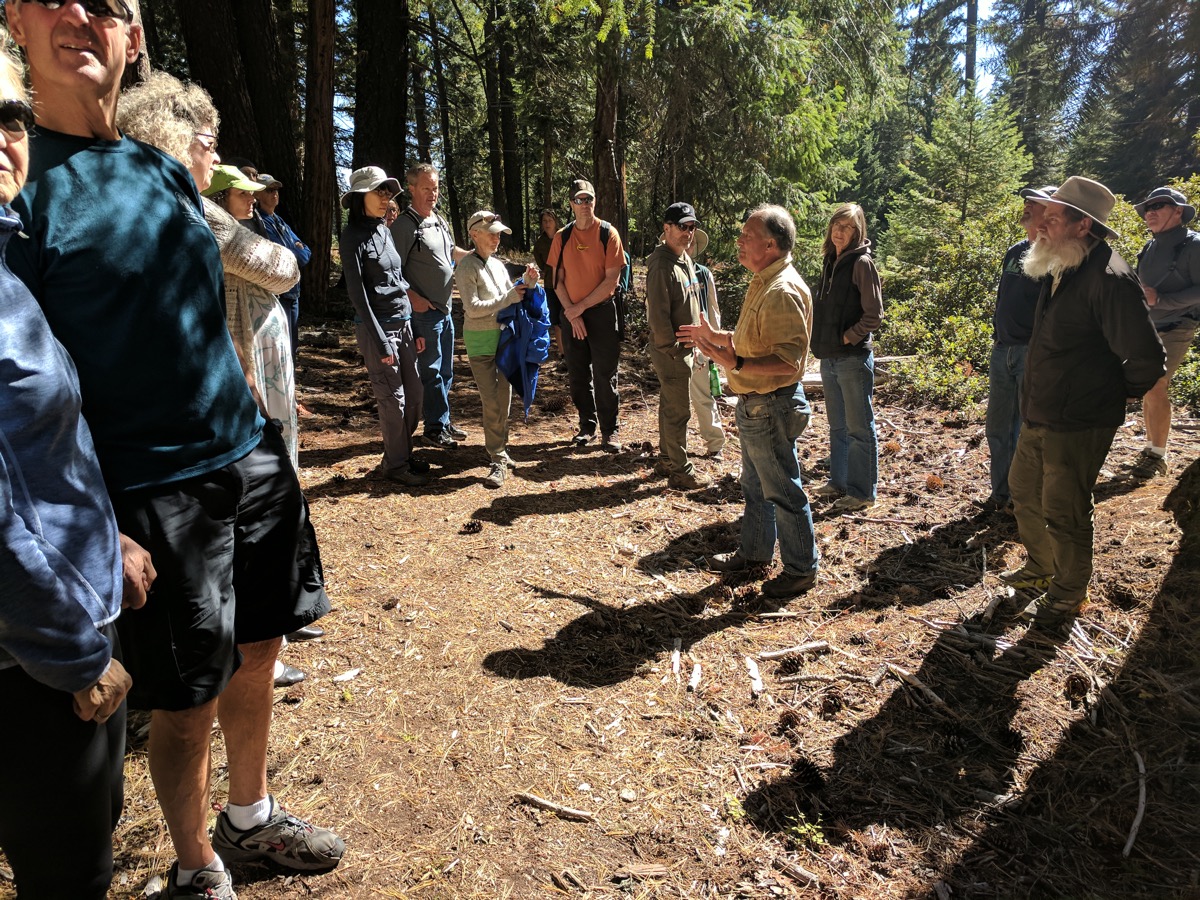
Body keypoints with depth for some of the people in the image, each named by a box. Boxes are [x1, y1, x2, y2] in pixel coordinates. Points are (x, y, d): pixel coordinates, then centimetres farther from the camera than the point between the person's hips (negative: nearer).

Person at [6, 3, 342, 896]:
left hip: (250, 462, 6)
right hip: (154, 492, -6)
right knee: (187, 700, 7)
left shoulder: (165, 170, 11)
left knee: (256, 656, 17)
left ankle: (252, 817, 42)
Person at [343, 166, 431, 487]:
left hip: (404, 323, 8)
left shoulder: (385, 230, 12)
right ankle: (395, 464, 15)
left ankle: (405, 454, 28)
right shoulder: (354, 237, -10)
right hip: (379, 327, -8)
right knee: (393, 398, -1)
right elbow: (357, 292, -13)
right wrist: (380, 342, -16)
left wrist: (414, 327, 14)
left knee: (414, 393, 12)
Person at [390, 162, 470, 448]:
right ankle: (435, 428, 8)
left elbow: (452, 251, 29)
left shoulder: (439, 220, 13)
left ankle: (443, 422, 26)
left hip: (445, 309, 8)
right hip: (425, 311, -8)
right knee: (432, 371, -2)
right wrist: (413, 297, -23)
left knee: (445, 371, 15)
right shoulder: (404, 225, -13)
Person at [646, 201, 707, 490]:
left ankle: (667, 458, 31)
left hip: (685, 347, 9)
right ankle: (680, 471, 6)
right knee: (678, 410, -4)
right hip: (671, 350, -9)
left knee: (670, 404, 18)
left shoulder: (685, 259, 11)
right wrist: (672, 349, -18)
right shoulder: (661, 265, -19)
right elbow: (658, 314, -22)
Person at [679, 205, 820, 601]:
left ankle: (801, 569, 19)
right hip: (754, 403, 11)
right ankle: (754, 551, 38)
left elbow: (789, 360, -29)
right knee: (755, 484, 22)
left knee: (783, 491, 3)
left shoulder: (783, 292, -23)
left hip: (772, 405, -11)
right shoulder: (762, 283, 11)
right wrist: (716, 337, 15)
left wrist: (736, 364, -36)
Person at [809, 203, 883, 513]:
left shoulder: (862, 262, -10)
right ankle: (839, 482, 29)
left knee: (859, 428, 1)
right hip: (830, 357, 8)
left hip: (853, 357, -8)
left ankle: (862, 492, 10)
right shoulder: (830, 261, 13)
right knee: (838, 426, 17)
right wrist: (822, 341, 9)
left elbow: (873, 314, -13)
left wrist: (846, 338, -13)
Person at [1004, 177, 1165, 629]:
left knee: (1063, 514, 5)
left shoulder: (1108, 279, -23)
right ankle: (1040, 569, 44)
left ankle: (1067, 595, 27)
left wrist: (1117, 392, -8)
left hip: (1078, 425, -9)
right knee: (1024, 491, 22)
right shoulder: (1059, 269, 6)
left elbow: (1146, 358, -25)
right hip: (1038, 417, 9)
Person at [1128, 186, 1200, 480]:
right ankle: (1151, 449, 20)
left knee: (1154, 387, -14)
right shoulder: (1151, 247, 12)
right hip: (1145, 329, 7)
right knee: (1147, 390, 9)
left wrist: (1159, 299, -25)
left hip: (1174, 331, -7)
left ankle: (1157, 456, -5)